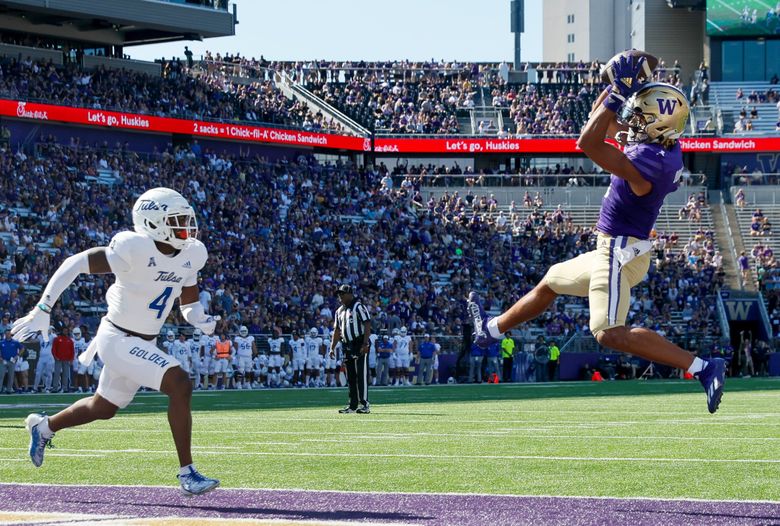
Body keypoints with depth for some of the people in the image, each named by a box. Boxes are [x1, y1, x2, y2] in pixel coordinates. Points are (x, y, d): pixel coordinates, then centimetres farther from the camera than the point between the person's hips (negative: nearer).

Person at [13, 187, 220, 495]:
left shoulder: (190, 256, -2)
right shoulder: (135, 250, -25)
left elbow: (189, 306, 11)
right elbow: (74, 264, -18)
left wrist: (204, 322, -12)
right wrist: (42, 311, -18)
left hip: (144, 342, 9)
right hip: (118, 340, -9)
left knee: (103, 408, 25)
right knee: (180, 386, -23)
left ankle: (45, 426, 51)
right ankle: (187, 475, -16)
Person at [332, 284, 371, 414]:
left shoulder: (358, 307, -7)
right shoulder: (340, 311, 17)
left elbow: (367, 325, -14)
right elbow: (337, 330, 22)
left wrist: (365, 344, -22)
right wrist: (332, 347, 14)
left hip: (360, 345, -8)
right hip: (347, 347, 8)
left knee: (361, 375, -10)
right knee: (350, 377, 9)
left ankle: (364, 404, -11)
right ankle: (353, 405, 13)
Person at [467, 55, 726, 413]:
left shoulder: (651, 162, -28)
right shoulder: (660, 144, 1)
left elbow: (589, 143, -31)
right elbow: (604, 123, 15)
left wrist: (619, 93, -26)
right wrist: (617, 86, 1)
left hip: (621, 253, -11)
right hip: (614, 250, 11)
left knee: (610, 334, -21)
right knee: (550, 282, 28)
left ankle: (702, 367, -22)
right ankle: (491, 330, 51)